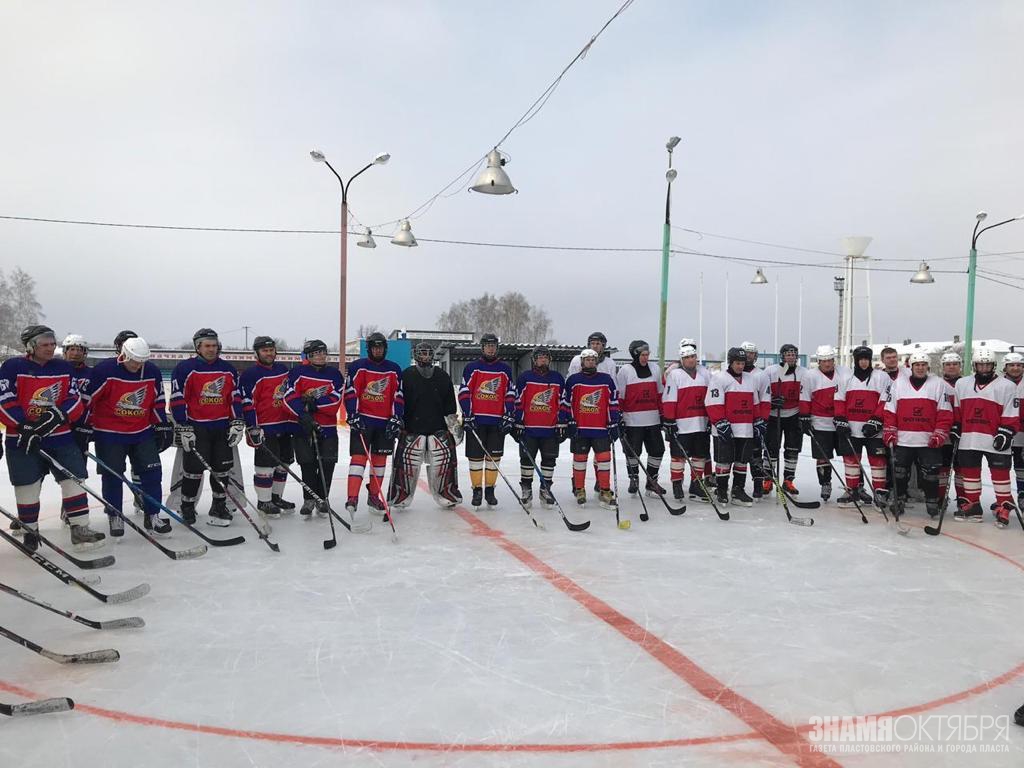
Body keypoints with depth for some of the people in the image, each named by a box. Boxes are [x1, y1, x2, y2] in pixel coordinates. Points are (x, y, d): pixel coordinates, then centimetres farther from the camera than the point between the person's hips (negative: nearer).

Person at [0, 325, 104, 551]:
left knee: (74, 478, -4)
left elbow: (74, 399, 3)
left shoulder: (64, 368, 6)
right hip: (23, 439, -3)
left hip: (60, 435, 3)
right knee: (28, 486, 6)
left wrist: (58, 416, -16)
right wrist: (24, 427, -17)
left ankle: (80, 529, 1)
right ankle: (30, 530, 24)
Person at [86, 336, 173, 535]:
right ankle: (115, 516, 20)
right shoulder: (105, 370, -16)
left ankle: (152, 515, 10)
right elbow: (88, 399, -9)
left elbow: (158, 400, 9)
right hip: (110, 434, -3)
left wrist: (163, 426, 9)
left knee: (152, 472, 0)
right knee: (112, 476, 5)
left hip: (143, 432, 3)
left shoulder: (152, 372, -3)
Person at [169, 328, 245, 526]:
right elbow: (177, 400, -7)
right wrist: (183, 428, -11)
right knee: (193, 469, -1)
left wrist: (237, 423, 3)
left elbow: (236, 397, 11)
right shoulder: (185, 368, -5)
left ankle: (219, 507, 20)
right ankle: (187, 508, 15)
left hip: (222, 427, 4)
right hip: (195, 427, -4)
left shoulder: (228, 369, 9)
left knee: (222, 468, 8)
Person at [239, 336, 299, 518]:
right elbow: (247, 403, -13)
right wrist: (252, 428, -18)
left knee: (283, 463, 14)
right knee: (266, 465, -4)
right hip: (265, 428, -7)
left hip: (285, 425, 7)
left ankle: (276, 497, 28)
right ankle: (263, 501, 8)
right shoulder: (251, 374, -9)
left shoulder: (283, 369, 13)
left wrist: (295, 421, 23)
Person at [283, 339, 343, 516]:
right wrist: (304, 415, -26)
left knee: (327, 465, 1)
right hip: (303, 426, -1)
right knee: (307, 465, 3)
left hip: (328, 427, 2)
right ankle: (309, 499, 19)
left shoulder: (334, 374, 3)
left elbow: (334, 402, -8)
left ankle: (321, 499, 18)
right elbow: (290, 398, -14)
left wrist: (314, 402, -20)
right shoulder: (298, 372, -2)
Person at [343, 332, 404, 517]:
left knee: (380, 458, 10)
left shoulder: (394, 369, 9)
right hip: (362, 419, -4)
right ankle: (352, 498, -15)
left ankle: (374, 495, 22)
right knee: (359, 456, -11)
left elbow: (398, 396, 7)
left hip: (385, 422, 4)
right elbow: (350, 392, -5)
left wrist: (396, 418, -2)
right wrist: (353, 415, -14)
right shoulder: (358, 367, -1)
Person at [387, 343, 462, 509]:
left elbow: (450, 402, 14)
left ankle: (446, 495, 13)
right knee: (407, 461, -5)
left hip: (438, 427, 2)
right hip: (411, 428, -2)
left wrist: (453, 422, 9)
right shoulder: (407, 375, 1)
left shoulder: (443, 376, 10)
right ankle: (400, 497, 8)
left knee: (444, 460, -1)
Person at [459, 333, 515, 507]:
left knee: (494, 457, 4)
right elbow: (464, 393, 0)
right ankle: (477, 490, 10)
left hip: (497, 421, 2)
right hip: (476, 420, -2)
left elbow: (510, 394, 9)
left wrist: (508, 416, 1)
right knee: (475, 456, 0)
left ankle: (490, 490, 14)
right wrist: (467, 416, -8)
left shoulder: (505, 369, 9)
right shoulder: (472, 368, 3)